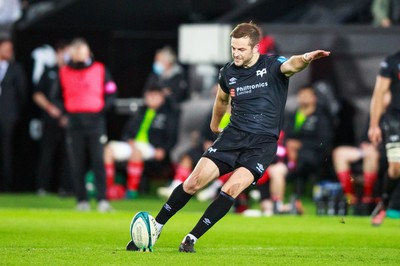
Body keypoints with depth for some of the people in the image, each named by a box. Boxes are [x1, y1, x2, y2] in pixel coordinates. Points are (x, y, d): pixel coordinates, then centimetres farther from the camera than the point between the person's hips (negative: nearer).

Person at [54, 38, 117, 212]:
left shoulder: (100, 70, 7)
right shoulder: (64, 72, 10)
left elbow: (110, 93, 9)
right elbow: (58, 97, 15)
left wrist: (103, 109, -6)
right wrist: (64, 111, -1)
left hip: (95, 121, -1)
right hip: (74, 123, 1)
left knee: (98, 162, -8)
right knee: (77, 164, 1)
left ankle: (102, 200, -10)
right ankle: (82, 200, 6)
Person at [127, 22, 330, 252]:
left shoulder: (273, 66, -10)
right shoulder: (228, 72, 3)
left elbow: (291, 65, -34)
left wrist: (305, 59, -56)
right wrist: (215, 124, 39)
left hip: (263, 143, -4)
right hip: (233, 136, 4)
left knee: (232, 188, -21)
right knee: (194, 182, -5)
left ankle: (191, 239, -9)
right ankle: (155, 229, 11)